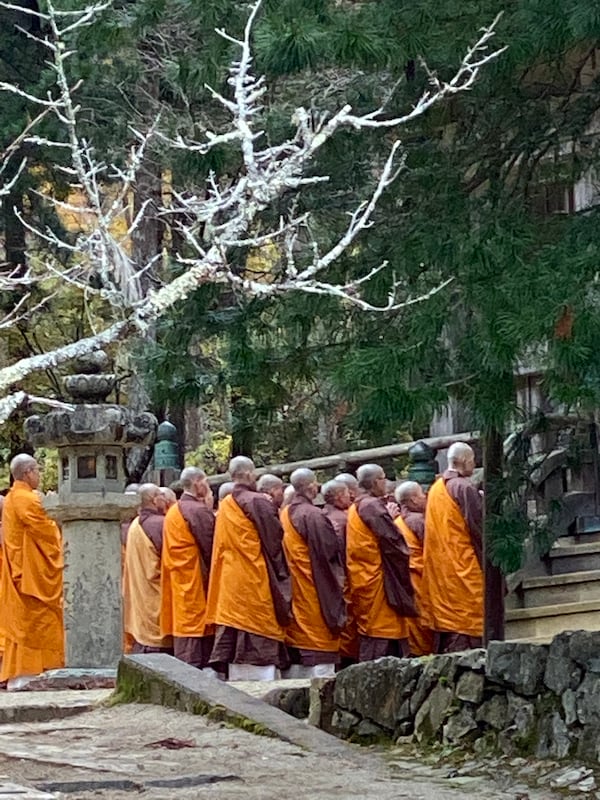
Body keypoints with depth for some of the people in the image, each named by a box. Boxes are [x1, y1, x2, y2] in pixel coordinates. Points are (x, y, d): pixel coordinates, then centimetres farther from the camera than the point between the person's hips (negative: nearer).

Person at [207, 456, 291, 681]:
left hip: (229, 584, 8)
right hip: (256, 583, -7)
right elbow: (275, 543, -9)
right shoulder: (257, 502, -11)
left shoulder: (224, 506, 11)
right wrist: (282, 576, 2)